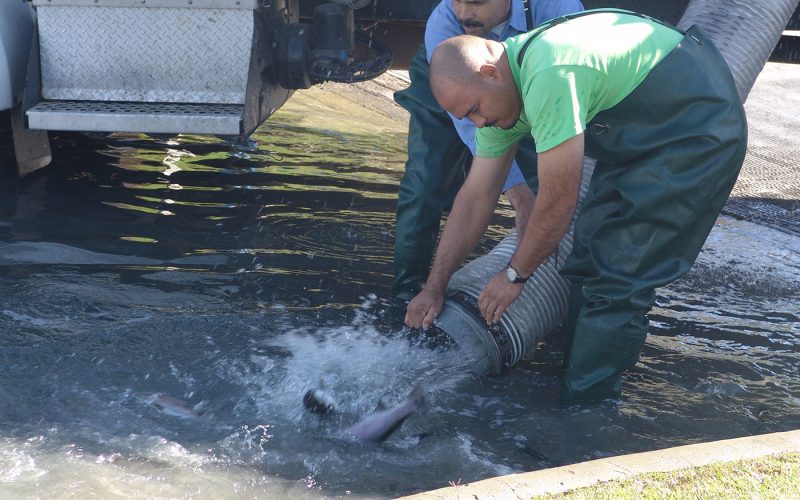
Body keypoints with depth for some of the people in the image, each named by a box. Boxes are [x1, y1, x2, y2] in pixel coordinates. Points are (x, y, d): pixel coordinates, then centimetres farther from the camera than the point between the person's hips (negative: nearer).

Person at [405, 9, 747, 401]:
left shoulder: (548, 76, -32)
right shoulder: (498, 87, -2)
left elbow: (558, 200, -25)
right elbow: (475, 197, 3)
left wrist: (514, 275, -9)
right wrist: (434, 288, 5)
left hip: (702, 126, -9)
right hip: (642, 131, 9)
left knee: (618, 277, -13)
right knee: (589, 260, 7)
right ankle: (577, 383, 18)